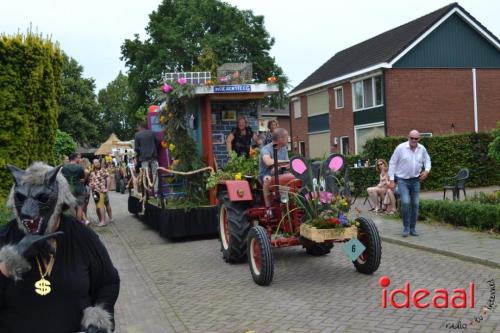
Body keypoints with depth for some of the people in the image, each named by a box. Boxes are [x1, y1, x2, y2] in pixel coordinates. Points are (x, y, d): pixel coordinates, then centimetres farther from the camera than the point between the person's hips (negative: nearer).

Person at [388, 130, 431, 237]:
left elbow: (427, 160, 17)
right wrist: (391, 180, -9)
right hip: (402, 180, -4)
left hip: (415, 180, 4)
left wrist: (427, 170, -5)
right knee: (405, 202, -18)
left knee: (415, 204, 5)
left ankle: (412, 228, 17)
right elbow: (392, 163, -6)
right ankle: (406, 227, -2)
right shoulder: (401, 148, -12)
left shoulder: (422, 149, 0)